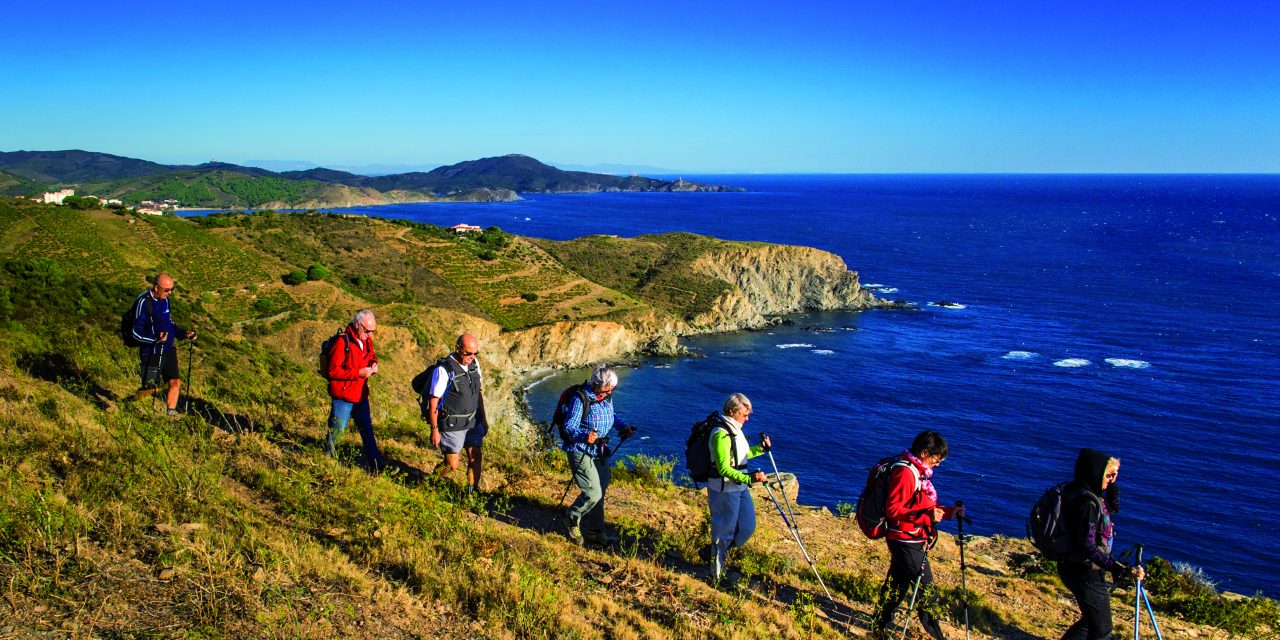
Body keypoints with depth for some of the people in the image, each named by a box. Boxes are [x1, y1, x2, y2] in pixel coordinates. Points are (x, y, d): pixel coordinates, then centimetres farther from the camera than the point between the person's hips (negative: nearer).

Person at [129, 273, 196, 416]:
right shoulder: (143, 302, -17)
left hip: (168, 350, 7)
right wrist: (155, 339, -34)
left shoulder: (165, 300, 8)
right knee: (150, 388, -3)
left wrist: (184, 334, 8)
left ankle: (171, 413, 17)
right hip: (151, 353, -7)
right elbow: (136, 332, -19)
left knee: (175, 382, 4)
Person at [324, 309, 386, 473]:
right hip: (343, 397, -7)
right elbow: (333, 371, -21)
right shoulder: (342, 342, -19)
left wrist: (373, 365, -1)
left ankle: (376, 464, 20)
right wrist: (358, 373, -23)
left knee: (367, 429, 13)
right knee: (337, 429, 4)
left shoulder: (367, 340, 5)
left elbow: (372, 357, 23)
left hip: (361, 396, 7)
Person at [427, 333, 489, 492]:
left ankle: (472, 491, 19)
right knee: (452, 465, -1)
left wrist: (484, 419, 16)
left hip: (473, 422, 6)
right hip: (452, 425, -6)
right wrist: (434, 430, -14)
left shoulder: (474, 364, 1)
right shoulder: (444, 370, -20)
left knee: (475, 457, 2)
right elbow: (433, 401, -15)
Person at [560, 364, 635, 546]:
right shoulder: (581, 398, -21)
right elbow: (569, 426, -23)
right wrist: (584, 436, -41)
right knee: (593, 493, -13)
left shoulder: (607, 396, 2)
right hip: (581, 452, -8)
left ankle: (596, 532, 30)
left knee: (600, 492, 15)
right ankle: (571, 521, 14)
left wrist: (624, 426, 4)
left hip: (600, 451, 8)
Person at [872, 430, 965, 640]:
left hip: (913, 540, 10)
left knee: (898, 584, 17)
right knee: (925, 586, -3)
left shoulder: (919, 471, 12)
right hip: (905, 540, -10)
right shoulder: (904, 473, -19)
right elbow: (893, 509, -23)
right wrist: (926, 515, -27)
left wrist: (948, 512, 8)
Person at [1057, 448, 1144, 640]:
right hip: (1085, 572, -10)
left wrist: (1112, 484, 4)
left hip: (1071, 566, 10)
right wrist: (1121, 570, -30)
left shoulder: (1079, 492, 4)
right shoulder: (1087, 502, -25)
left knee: (1091, 620, 25)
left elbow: (1113, 508, 20)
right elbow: (1087, 546, -29)